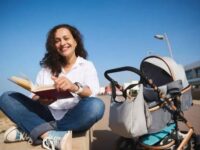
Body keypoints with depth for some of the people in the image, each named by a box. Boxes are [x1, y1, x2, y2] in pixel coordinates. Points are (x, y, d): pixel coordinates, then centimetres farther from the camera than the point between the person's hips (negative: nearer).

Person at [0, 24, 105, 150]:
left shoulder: (87, 65, 5)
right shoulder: (47, 67, 13)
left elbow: (92, 93, -14)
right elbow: (35, 96, 4)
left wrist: (75, 87, -37)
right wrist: (41, 100, -21)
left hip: (74, 119, -2)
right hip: (48, 117, 2)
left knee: (96, 105, -34)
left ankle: (31, 131, -23)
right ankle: (50, 136, -31)